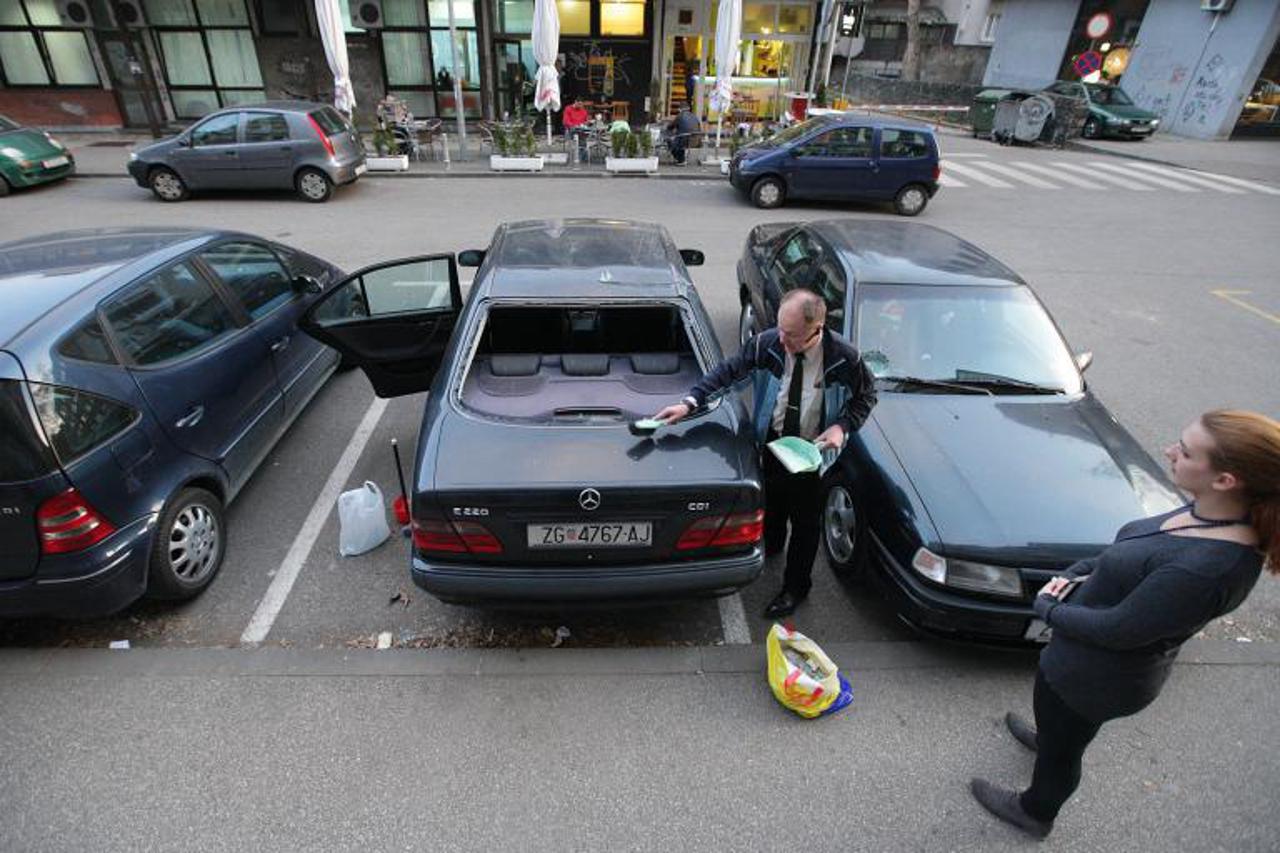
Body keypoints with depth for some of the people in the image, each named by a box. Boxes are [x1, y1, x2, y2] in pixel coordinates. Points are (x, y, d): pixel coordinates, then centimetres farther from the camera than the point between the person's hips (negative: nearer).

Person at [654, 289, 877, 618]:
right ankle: (770, 544, 61)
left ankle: (795, 587, 37)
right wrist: (689, 402, -23)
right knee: (771, 501, 26)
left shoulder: (845, 358, -24)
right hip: (772, 441, 3)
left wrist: (842, 427, -21)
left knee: (806, 521, 13)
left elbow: (866, 396, -5)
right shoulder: (766, 344, -21)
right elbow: (728, 371, -12)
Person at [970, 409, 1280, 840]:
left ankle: (1035, 812, 50)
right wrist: (1075, 572, -5)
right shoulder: (1208, 512, -13)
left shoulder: (1207, 567, -39)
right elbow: (1129, 550, 5)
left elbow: (1118, 629, -29)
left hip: (1094, 673, -7)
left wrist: (1049, 610, -14)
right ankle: (1048, 736, 69)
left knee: (1061, 750, 23)